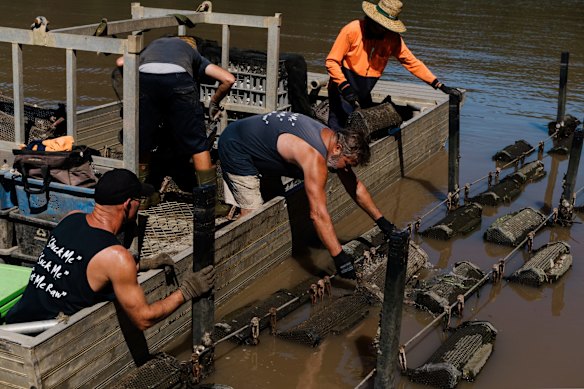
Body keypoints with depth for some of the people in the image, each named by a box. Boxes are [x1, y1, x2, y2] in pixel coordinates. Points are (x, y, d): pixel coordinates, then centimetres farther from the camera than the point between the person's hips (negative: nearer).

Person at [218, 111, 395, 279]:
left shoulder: (332, 138, -5)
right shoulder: (315, 158, -34)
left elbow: (356, 187, 7)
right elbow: (318, 214, -38)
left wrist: (381, 221, 9)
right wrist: (339, 257, -38)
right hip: (235, 148, -10)